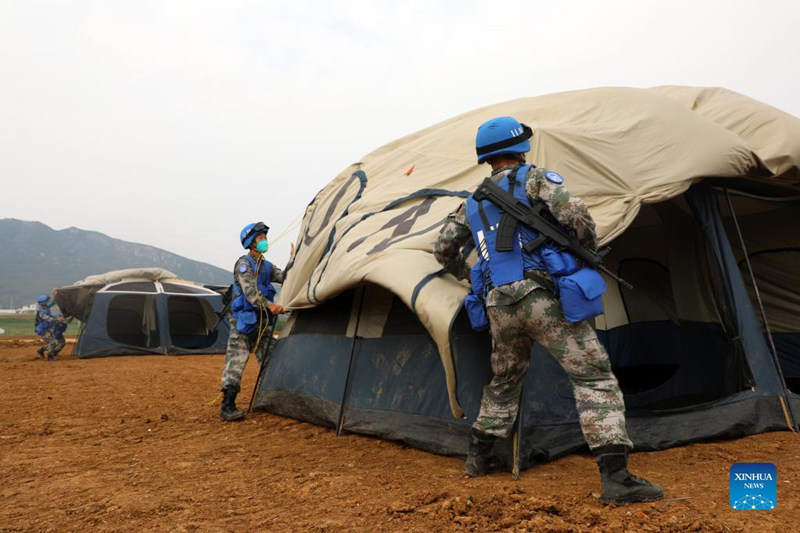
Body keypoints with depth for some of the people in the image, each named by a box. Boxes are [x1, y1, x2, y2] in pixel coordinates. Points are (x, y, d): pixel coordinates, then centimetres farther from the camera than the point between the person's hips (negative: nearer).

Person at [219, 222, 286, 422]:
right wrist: (269, 306, -32)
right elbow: (250, 291, -21)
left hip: (261, 323, 8)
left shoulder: (267, 266, 16)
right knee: (236, 363, -7)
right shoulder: (244, 263, -9)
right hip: (244, 322, -8)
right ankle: (227, 407, -4)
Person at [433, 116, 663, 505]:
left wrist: (467, 275, 38)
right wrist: (589, 253, 9)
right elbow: (576, 215, -10)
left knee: (504, 381, 25)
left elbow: (443, 249, 22)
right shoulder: (533, 178, 3)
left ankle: (477, 458, 34)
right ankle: (616, 478, -9)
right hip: (541, 297, -6)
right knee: (594, 377, -2)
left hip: (499, 308, 6)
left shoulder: (472, 203, 19)